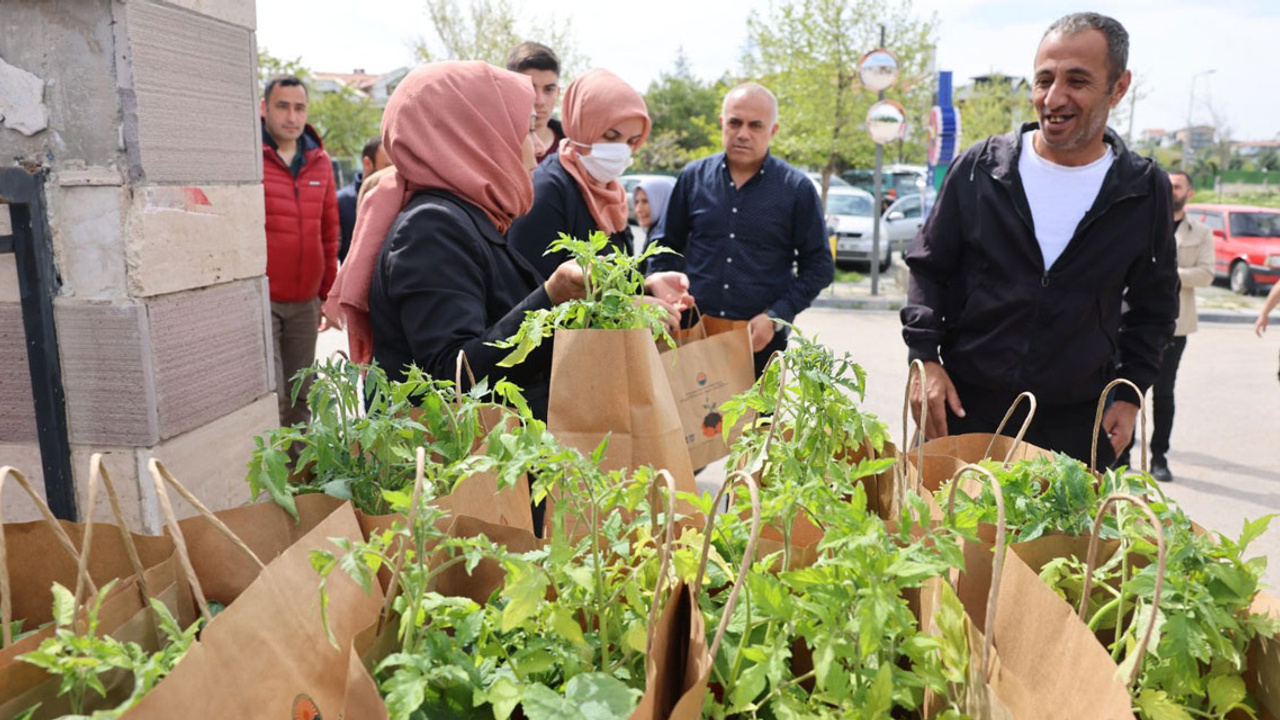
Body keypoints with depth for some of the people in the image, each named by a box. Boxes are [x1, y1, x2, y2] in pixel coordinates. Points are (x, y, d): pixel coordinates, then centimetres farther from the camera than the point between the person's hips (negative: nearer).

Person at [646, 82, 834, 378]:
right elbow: (664, 247, 15)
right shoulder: (694, 177, 8)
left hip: (761, 343, -1)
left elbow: (819, 266, 3)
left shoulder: (797, 189, 1)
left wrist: (775, 317, -7)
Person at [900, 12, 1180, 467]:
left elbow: (1154, 306, 11)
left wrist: (1130, 394, 4)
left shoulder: (1145, 190, 0)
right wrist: (925, 357, -6)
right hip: (963, 408, 0)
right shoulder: (981, 168, -3)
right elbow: (928, 267, 4)